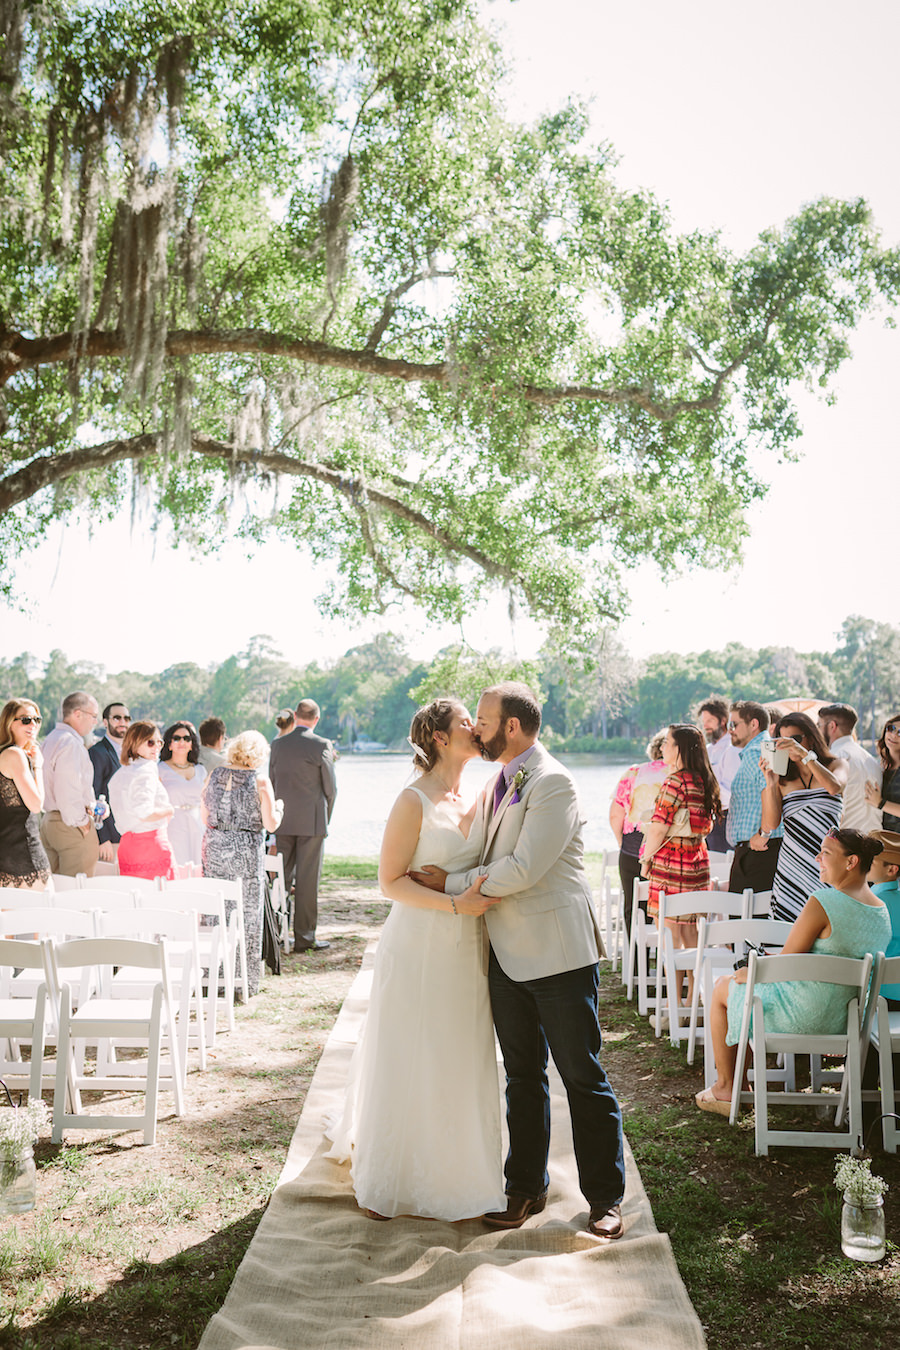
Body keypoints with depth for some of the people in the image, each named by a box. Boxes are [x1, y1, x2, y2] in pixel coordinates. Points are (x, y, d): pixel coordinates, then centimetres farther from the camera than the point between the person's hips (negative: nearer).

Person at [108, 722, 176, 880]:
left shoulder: (119, 774, 14)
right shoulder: (147, 769, -13)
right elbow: (145, 813, -22)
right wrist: (168, 811, -7)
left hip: (126, 845, 9)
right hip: (152, 843, -9)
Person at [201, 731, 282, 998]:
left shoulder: (214, 774, 5)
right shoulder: (260, 780, -7)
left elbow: (204, 816, 10)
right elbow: (271, 824, -7)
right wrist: (278, 808, 13)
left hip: (214, 847, 4)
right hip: (246, 851, -4)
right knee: (248, 914, 5)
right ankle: (245, 980, 11)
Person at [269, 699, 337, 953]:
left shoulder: (277, 744, 5)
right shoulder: (321, 745, -8)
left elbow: (272, 782, 11)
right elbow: (330, 788, -4)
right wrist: (325, 818, 11)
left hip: (283, 821, 4)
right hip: (312, 822, -4)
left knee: (281, 877, 11)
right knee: (307, 880, 1)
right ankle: (304, 937, 5)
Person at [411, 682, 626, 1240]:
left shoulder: (553, 784, -15)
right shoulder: (498, 785, 13)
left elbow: (523, 870, -21)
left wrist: (453, 883, -12)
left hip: (559, 954, -8)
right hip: (507, 955, 8)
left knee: (584, 1078, 4)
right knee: (523, 1078, 16)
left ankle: (605, 1196, 18)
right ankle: (526, 1188, 29)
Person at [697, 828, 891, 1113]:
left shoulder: (822, 903, -24)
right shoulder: (881, 911, 1)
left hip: (805, 1014, -8)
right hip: (844, 1019, 8)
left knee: (722, 987, 18)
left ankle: (725, 1086, 26)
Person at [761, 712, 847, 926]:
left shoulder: (836, 765, 9)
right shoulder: (782, 778, 9)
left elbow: (834, 787, -15)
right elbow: (770, 824, -1)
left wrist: (805, 755, -19)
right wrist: (770, 783, -11)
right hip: (792, 863, 1)